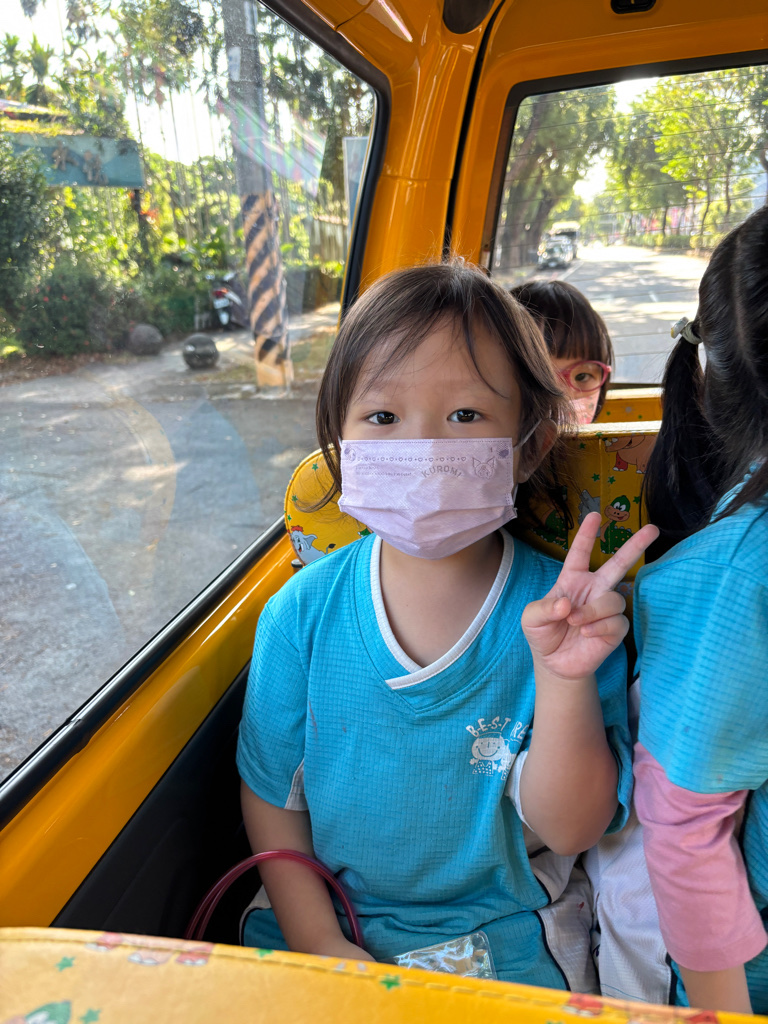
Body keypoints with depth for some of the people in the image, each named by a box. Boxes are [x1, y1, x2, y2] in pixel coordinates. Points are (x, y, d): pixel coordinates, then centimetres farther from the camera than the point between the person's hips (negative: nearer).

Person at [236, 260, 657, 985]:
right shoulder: (302, 613, -14)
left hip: (503, 942, 3)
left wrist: (565, 680, -32)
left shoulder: (561, 614, -20)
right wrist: (317, 939, -8)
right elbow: (270, 793, -1)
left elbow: (569, 830, -17)